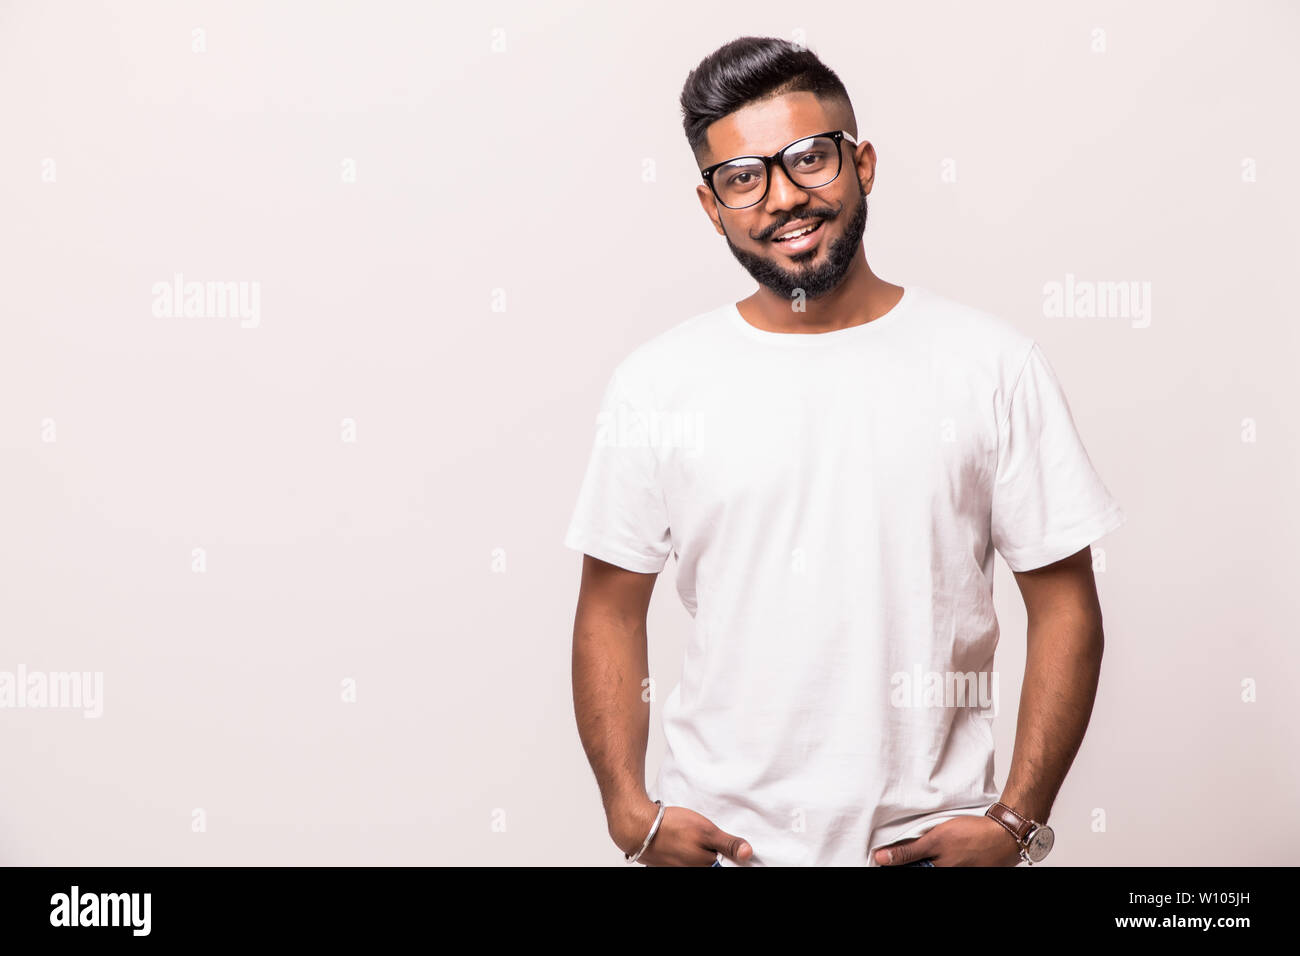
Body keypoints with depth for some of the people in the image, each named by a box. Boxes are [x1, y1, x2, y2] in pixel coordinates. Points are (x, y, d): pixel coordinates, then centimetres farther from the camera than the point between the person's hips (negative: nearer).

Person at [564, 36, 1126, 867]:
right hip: (718, 838, 1)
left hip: (930, 837, 0)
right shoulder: (656, 384, -1)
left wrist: (1017, 821, -8)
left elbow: (1064, 605, -2)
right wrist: (629, 809, -5)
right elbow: (612, 611, 4)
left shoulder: (992, 364, -4)